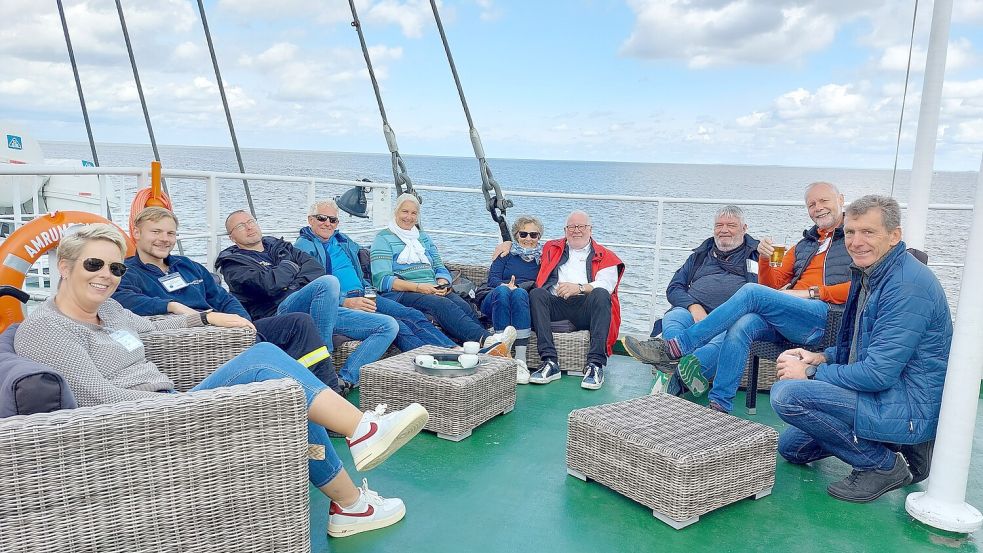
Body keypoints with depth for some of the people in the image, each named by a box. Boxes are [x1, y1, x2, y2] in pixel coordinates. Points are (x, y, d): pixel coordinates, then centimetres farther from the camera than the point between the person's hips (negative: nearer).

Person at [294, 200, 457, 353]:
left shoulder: (343, 240, 24)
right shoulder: (303, 247, 1)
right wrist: (347, 302, -21)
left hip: (365, 296, 7)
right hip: (339, 303, -7)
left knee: (413, 315, -13)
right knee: (395, 325, -28)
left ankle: (452, 350, -19)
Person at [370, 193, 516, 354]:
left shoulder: (423, 237, 27)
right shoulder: (383, 238, 8)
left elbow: (440, 268, 21)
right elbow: (382, 279, -5)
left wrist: (442, 284, -4)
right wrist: (417, 287, -17)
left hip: (433, 291, 5)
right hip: (401, 294, -5)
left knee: (463, 306, -29)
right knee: (443, 304, -36)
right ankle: (485, 340, -57)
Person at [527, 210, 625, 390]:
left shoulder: (605, 257, 20)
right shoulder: (552, 249, 30)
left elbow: (606, 284, 2)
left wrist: (579, 288, -15)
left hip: (587, 308, -1)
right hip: (556, 305, 2)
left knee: (601, 295, -33)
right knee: (536, 294, -28)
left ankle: (595, 364, -38)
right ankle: (549, 362, -37)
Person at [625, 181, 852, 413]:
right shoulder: (804, 244, 31)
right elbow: (771, 284, 25)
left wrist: (812, 292, -9)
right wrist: (764, 259, 4)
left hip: (827, 315, -5)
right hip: (789, 317, 5)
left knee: (752, 292, -27)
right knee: (742, 325, -28)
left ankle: (674, 348, -28)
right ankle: (719, 406, -32)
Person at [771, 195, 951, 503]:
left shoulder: (907, 286, -23)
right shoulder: (868, 274, 9)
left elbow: (878, 373, -27)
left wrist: (810, 373, -15)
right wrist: (821, 358, 3)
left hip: (913, 408, -10)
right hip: (885, 396, 10)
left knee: (787, 394, -26)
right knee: (791, 447, 16)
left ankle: (883, 465, -9)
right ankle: (893, 445, 17)